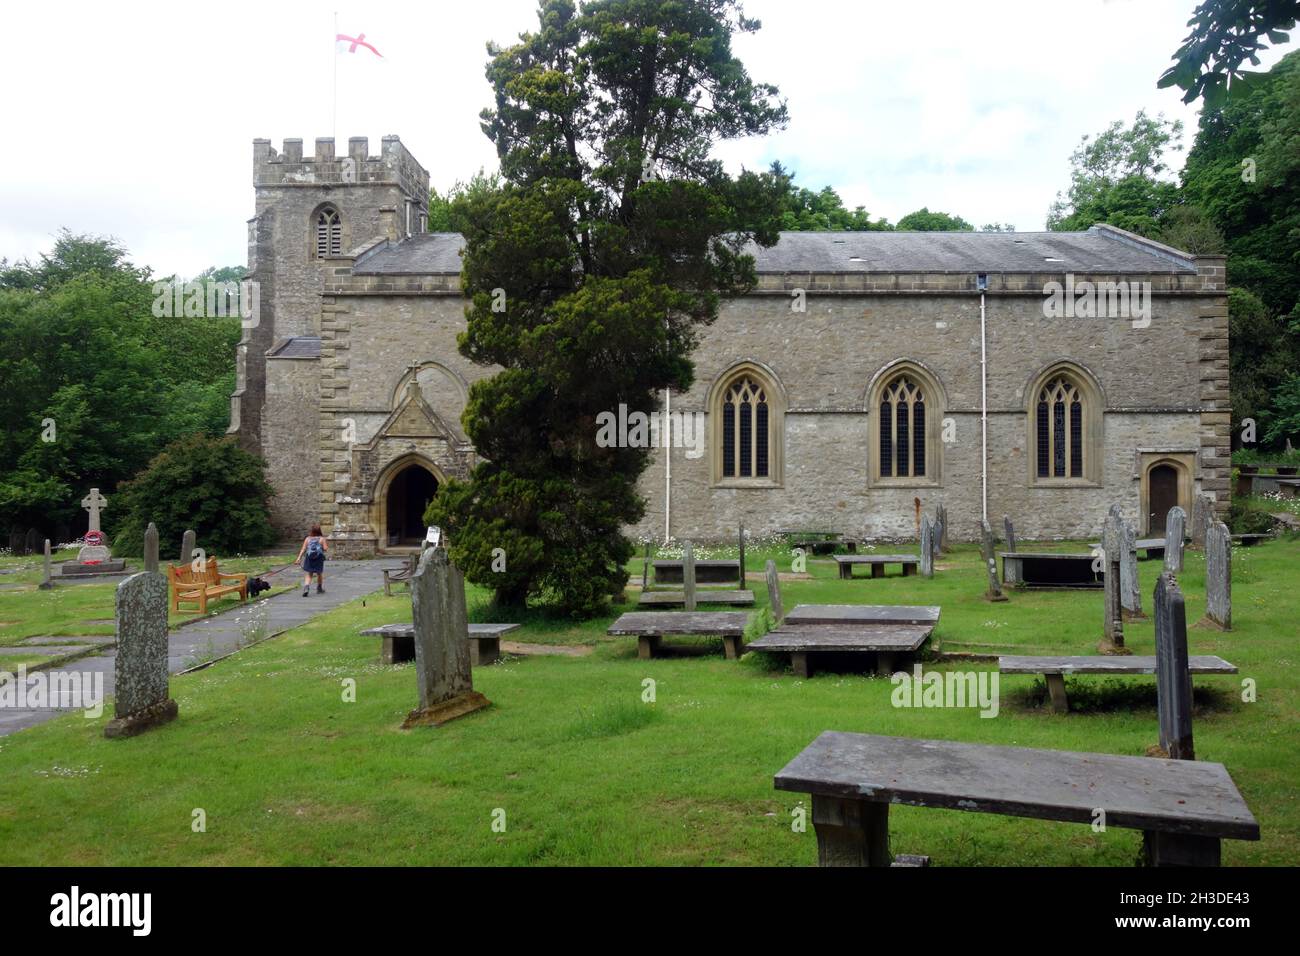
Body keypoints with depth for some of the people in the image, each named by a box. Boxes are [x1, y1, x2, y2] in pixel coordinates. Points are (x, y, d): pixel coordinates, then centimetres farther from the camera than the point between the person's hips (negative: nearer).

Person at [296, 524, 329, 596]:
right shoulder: (322, 539, -1)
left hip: (309, 559, 1)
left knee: (308, 575, 1)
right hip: (319, 558, -1)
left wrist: (299, 558, -2)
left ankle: (306, 588, -23)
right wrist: (327, 545, 14)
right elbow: (325, 548, -8)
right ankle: (319, 589, 32)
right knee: (319, 574, 20)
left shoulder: (307, 538, 4)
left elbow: (303, 549, -2)